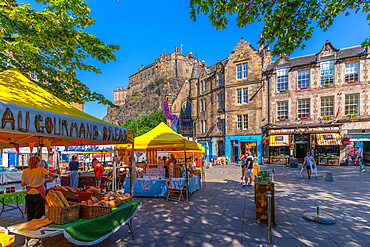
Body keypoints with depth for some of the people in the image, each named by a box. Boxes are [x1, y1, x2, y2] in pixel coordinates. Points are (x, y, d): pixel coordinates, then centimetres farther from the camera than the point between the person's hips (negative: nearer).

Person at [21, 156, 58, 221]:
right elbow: (51, 175, -22)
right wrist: (56, 174, -2)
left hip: (29, 194, 4)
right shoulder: (41, 170, -12)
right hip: (39, 193, -4)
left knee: (30, 213, 16)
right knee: (38, 212, 7)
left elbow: (22, 184, 4)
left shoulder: (25, 172, 0)